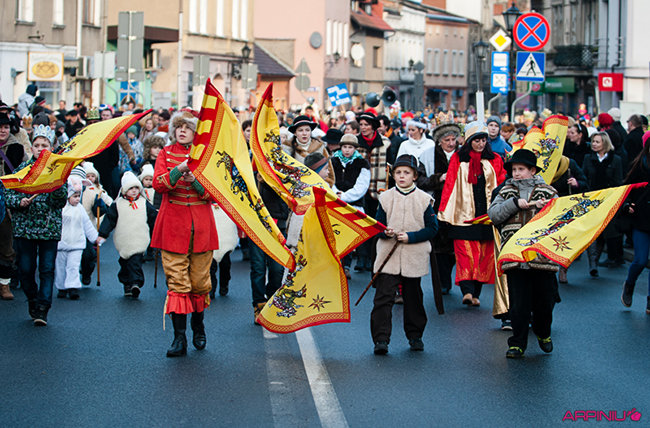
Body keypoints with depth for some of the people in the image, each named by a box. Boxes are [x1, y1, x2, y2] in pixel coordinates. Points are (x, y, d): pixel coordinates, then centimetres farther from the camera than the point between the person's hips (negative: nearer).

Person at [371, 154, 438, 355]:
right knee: (384, 297, -9)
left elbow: (432, 228, 0)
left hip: (414, 257, 0)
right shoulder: (385, 198, 5)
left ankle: (415, 336, 25)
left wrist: (410, 237, -12)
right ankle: (381, 339, -11)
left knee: (413, 297, 10)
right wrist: (385, 232, -15)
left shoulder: (424, 199, 1)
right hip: (388, 255, 0)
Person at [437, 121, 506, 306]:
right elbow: (450, 185, 1)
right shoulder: (458, 159, 5)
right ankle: (467, 290, -21)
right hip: (464, 213, -2)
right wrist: (444, 210, -6)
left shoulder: (494, 161, 10)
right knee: (465, 252, -12)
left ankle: (475, 293, 5)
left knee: (484, 255, 1)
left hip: (487, 214, 2)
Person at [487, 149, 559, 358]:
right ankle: (517, 343, 8)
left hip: (542, 255, -1)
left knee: (544, 301, 8)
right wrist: (515, 203, -11)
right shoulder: (506, 193, 13)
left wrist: (545, 208, -15)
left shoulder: (548, 192, 9)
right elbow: (494, 214, -1)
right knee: (518, 304, -1)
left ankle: (543, 334, 32)